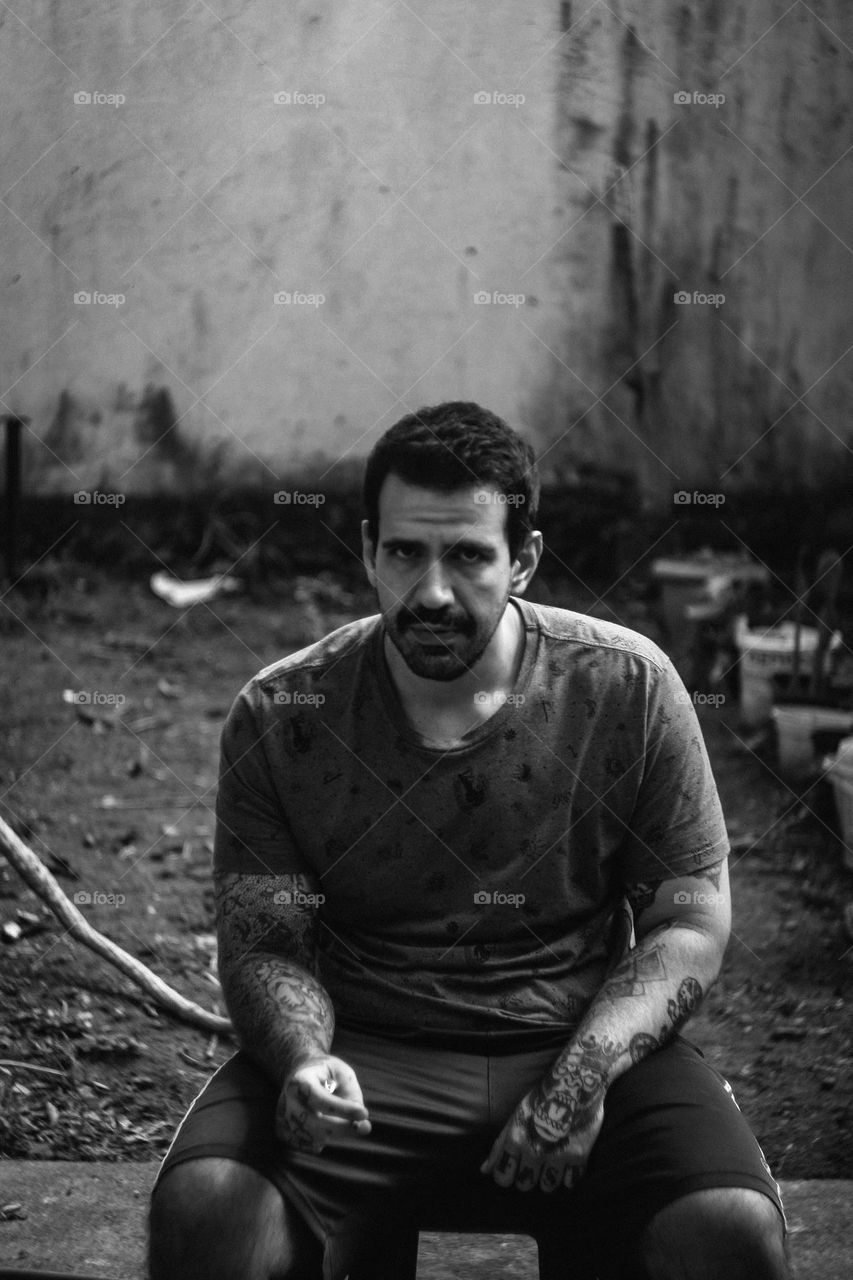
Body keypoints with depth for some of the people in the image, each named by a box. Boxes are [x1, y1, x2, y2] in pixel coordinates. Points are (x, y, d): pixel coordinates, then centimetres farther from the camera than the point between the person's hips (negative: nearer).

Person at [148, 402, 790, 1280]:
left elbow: (689, 922, 1)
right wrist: (303, 1058, -23)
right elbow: (267, 944, 0)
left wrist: (587, 1070, -16)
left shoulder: (629, 688, -3)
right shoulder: (278, 718, -2)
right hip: (363, 1053, 0)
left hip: (586, 1048, 0)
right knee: (202, 1206, -27)